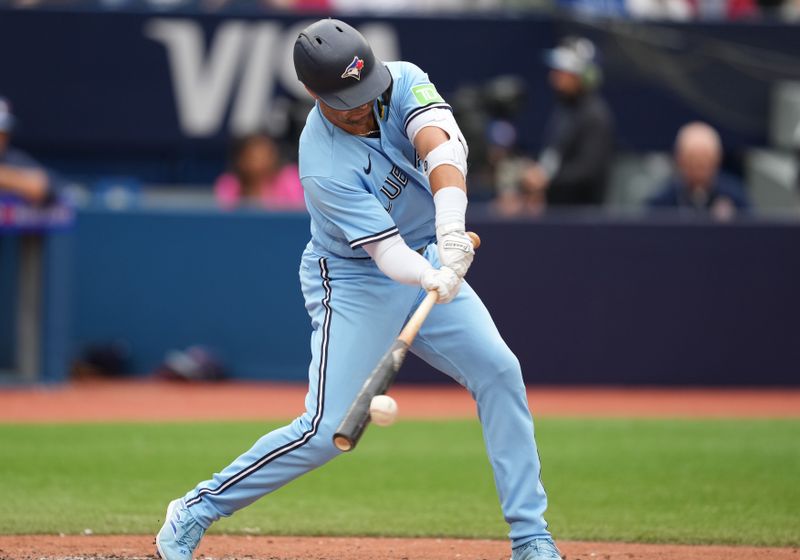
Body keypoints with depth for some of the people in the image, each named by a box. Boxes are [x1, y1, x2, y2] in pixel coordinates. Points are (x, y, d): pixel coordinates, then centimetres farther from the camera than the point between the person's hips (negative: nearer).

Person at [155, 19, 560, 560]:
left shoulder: (401, 81, -15)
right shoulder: (325, 168, -29)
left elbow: (443, 147, -33)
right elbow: (387, 253, -33)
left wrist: (450, 224, -51)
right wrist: (433, 279, -55)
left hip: (428, 260, 6)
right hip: (355, 283, -6)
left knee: (499, 371, -7)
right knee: (329, 430, -13)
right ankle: (195, 512, 1)